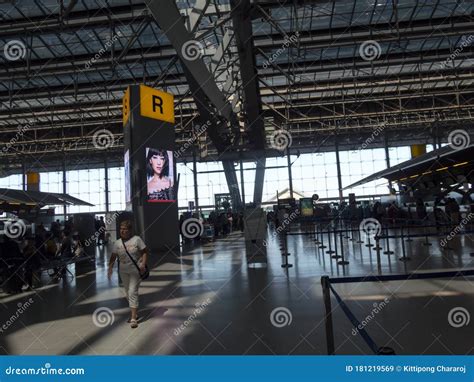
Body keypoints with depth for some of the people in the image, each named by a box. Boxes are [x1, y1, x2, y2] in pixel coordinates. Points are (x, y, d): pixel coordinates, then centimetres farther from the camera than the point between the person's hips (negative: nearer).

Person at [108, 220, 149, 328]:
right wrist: (110, 268, -8)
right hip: (123, 271, 5)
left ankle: (133, 319, -3)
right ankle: (134, 314, 33)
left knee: (133, 293, -9)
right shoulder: (117, 243, 2)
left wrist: (143, 264, -17)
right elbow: (113, 257, 5)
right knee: (128, 294, 14)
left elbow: (145, 252, -6)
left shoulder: (136, 239, -9)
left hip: (135, 270, -5)